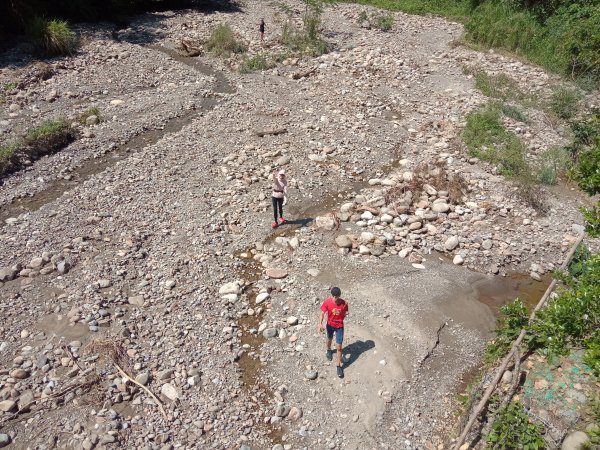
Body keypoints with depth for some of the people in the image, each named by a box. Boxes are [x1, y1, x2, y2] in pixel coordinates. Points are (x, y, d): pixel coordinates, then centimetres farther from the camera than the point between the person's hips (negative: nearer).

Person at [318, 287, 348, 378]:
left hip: (340, 326, -1)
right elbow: (322, 313, -19)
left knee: (339, 347, -1)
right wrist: (320, 324, -32)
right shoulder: (327, 302, -22)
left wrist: (340, 320, 6)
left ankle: (339, 366, 12)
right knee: (329, 339, 29)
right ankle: (328, 350, 61)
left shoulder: (344, 303, -21)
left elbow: (344, 313, -3)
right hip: (330, 325, 1)